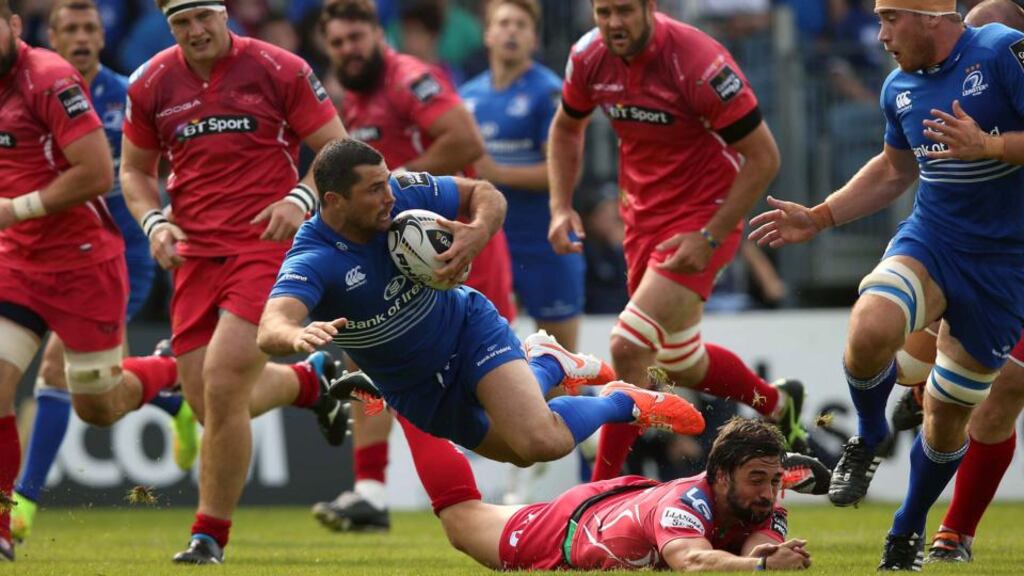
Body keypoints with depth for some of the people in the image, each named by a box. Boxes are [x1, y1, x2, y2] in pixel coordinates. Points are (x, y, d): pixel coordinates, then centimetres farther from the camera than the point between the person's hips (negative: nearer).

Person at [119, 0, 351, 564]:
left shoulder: (279, 69, -4)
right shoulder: (151, 84, 6)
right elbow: (134, 170, 18)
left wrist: (301, 199, -17)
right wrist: (154, 224, -1)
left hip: (269, 244, -5)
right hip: (195, 253, 5)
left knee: (223, 387, -18)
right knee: (207, 402, 2)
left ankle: (210, 535, -3)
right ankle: (309, 379, 34)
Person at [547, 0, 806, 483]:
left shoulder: (699, 63, -25)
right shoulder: (589, 57, -8)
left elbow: (763, 157, -19)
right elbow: (566, 128, 14)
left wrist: (710, 238, -22)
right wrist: (561, 207, 0)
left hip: (704, 217, -7)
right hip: (643, 216, 7)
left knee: (629, 349, -18)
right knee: (679, 364, 18)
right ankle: (777, 403, 45)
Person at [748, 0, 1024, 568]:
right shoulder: (900, 87, 7)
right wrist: (819, 217, 19)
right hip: (928, 240, 4)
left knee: (949, 413, 5)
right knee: (869, 330, -29)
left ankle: (907, 532, 28)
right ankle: (868, 440, 1)